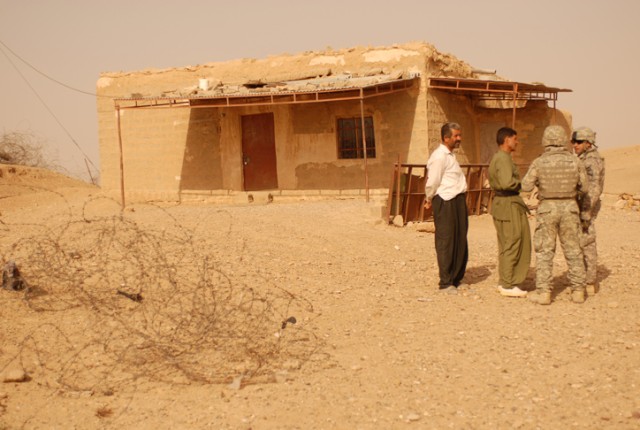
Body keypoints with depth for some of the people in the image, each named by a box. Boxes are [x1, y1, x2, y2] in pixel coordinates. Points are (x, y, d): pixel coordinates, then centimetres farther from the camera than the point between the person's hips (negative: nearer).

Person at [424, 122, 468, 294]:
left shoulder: (449, 155, 18)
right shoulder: (439, 156, -14)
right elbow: (432, 182, -15)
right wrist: (429, 200, -1)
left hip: (458, 201, 10)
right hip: (446, 202, -10)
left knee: (460, 242, 13)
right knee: (446, 243, -4)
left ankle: (456, 279, 23)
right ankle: (445, 282, 2)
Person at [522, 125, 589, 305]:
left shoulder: (539, 162, -10)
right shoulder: (575, 161, -4)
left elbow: (526, 186, -6)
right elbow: (584, 187, 2)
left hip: (547, 208, -2)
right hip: (569, 207, 2)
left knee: (544, 251, 5)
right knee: (573, 250, 11)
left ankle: (543, 292, 3)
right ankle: (578, 291, 14)